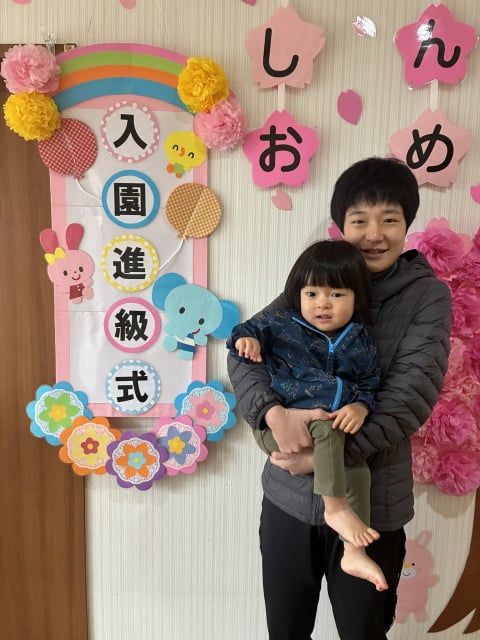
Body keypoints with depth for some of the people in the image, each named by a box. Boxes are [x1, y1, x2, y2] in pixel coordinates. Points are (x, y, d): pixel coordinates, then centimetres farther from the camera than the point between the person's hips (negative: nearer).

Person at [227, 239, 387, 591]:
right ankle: (336, 508, -21)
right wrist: (246, 337, -15)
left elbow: (370, 383, 8)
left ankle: (354, 552, 6)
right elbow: (255, 326, 10)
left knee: (359, 471, -9)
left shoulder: (361, 341, 5)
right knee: (325, 427, -32)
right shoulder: (283, 324, -2)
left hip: (338, 427, 4)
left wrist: (361, 407, -14)